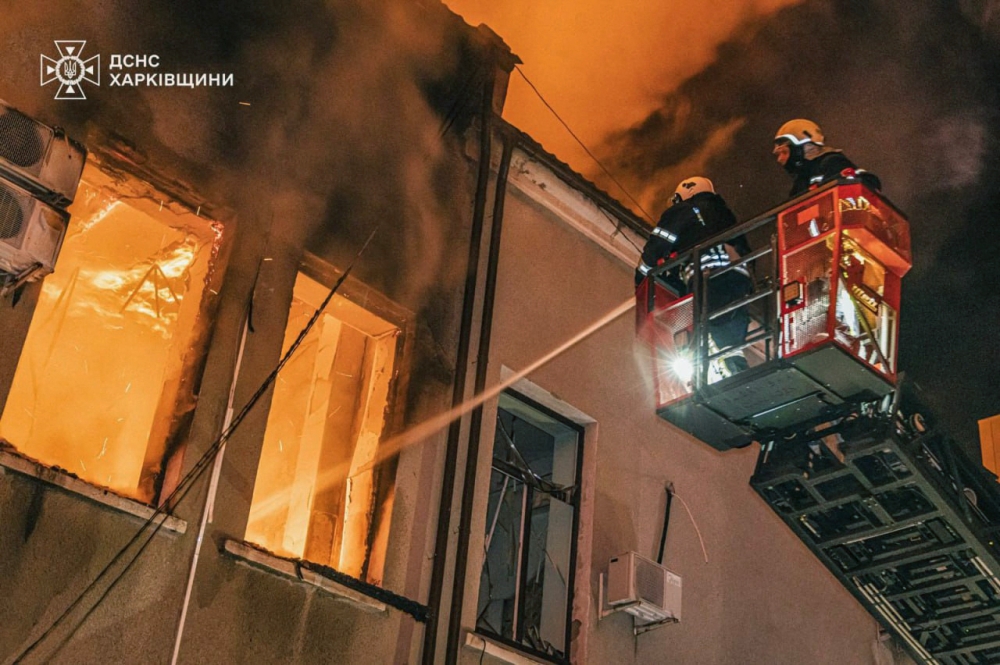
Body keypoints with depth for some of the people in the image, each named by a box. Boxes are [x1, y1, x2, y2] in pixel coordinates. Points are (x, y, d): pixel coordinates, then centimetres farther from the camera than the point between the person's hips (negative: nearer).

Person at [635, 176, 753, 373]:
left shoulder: (680, 212, 19)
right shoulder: (724, 213, 37)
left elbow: (656, 248, 11)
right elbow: (745, 250, 32)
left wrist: (641, 282, 20)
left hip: (707, 278, -6)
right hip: (740, 278, 6)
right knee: (731, 343, 6)